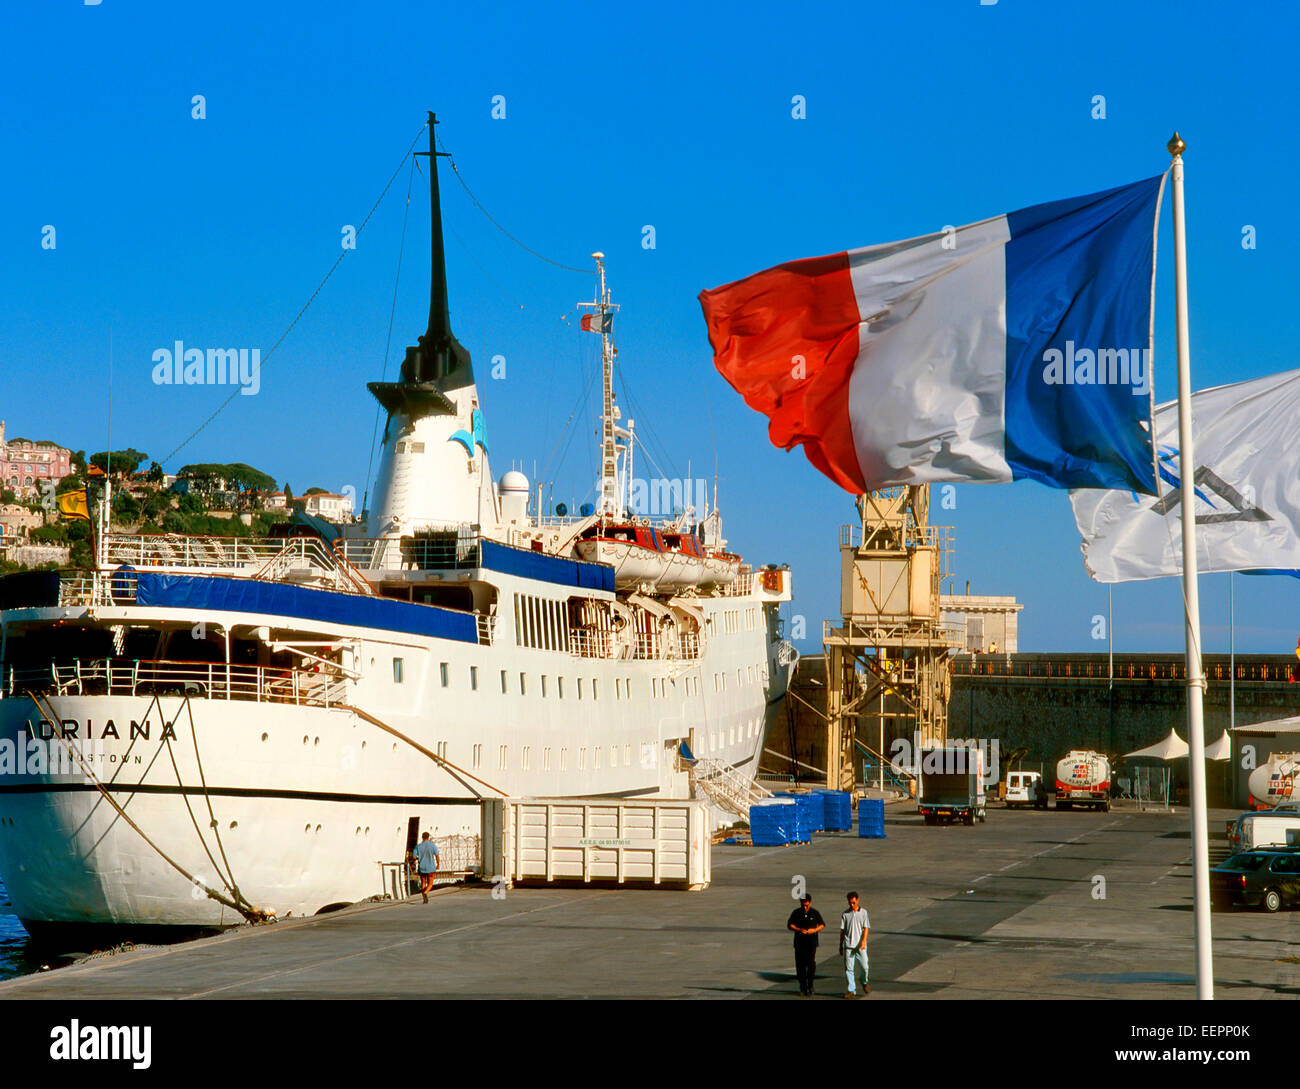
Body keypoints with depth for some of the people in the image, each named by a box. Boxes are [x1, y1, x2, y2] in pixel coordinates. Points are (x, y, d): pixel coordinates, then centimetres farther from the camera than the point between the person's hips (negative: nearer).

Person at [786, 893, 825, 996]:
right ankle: (803, 988, 8)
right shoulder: (796, 912, 5)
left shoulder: (815, 912, 4)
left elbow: (822, 924, 9)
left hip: (812, 942, -1)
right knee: (800, 964, 0)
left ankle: (810, 985, 2)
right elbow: (789, 924, 3)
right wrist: (799, 930, -14)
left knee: (811, 963, -11)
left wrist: (814, 930, -10)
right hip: (799, 943, 1)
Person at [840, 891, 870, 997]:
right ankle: (851, 990, 1)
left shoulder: (863, 913, 2)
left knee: (864, 966, 0)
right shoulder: (845, 914, 7)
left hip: (860, 945, -1)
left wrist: (863, 941, -14)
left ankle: (865, 983, 29)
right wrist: (841, 945, 12)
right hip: (848, 945, 1)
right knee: (849, 968, -3)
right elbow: (842, 930, 11)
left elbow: (866, 928, -1)